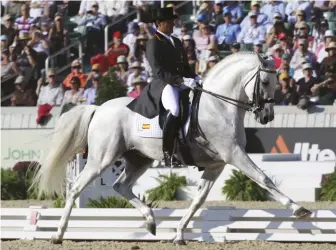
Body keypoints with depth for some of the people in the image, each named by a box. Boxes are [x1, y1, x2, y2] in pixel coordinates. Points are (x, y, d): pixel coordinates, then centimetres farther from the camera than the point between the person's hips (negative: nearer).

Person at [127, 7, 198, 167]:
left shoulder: (177, 42, 21)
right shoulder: (153, 44, -4)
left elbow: (185, 67, 24)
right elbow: (160, 72, -14)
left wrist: (194, 79, 5)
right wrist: (182, 80, -23)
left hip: (181, 84, 9)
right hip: (162, 85, -9)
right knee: (175, 109, -36)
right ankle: (167, 153, -33)